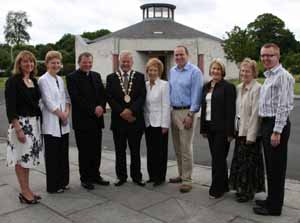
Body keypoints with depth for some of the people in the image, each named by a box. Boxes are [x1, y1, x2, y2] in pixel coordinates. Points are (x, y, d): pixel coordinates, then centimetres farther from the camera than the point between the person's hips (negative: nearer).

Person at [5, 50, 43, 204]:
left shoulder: (33, 81, 10)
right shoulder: (13, 81, -10)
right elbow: (10, 107, -15)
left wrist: (38, 122, 11)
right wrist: (18, 129, -20)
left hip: (34, 123, 7)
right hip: (20, 123, -7)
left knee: (28, 157, 13)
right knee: (21, 158, 2)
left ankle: (26, 190, 23)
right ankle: (24, 192, 13)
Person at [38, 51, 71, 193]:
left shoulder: (60, 79, 12)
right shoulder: (43, 80, -8)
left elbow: (66, 98, 12)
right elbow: (48, 102, -14)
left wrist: (67, 113, -4)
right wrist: (62, 115, -7)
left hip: (63, 123, 6)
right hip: (51, 124, -6)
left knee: (63, 154, 12)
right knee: (52, 155, 2)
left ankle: (63, 181, 25)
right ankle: (53, 185, 14)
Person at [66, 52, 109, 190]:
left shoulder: (96, 76, 14)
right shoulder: (72, 77, -5)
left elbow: (103, 94, 11)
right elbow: (76, 98, -15)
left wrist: (101, 107, -8)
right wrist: (93, 110, -16)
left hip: (97, 119, 6)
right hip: (82, 120, -5)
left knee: (96, 150, 12)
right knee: (84, 151, 5)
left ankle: (95, 175, 25)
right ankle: (85, 178, 17)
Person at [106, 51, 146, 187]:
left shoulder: (139, 77, 5)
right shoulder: (111, 78, 5)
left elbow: (142, 96, -4)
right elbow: (109, 97, -2)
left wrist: (131, 110, -17)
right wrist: (121, 112, -13)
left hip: (135, 119, 0)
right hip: (118, 119, 1)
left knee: (135, 151, 9)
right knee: (120, 151, 9)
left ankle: (137, 177, 20)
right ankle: (121, 176, 21)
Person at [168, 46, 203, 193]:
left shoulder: (195, 72, -8)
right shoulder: (172, 71, 12)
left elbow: (196, 95, -12)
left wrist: (190, 115, -16)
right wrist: (169, 111, 10)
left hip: (186, 112, -7)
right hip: (173, 111, 7)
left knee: (186, 148, -5)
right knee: (177, 147, 13)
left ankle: (187, 180, 4)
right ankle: (181, 174, 26)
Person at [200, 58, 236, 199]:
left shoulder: (228, 87, -8)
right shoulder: (206, 87, 11)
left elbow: (230, 110, -12)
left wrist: (229, 131, -15)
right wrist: (203, 128, 12)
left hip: (221, 128, -7)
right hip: (210, 127, 7)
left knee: (218, 158, -1)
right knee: (216, 157, 14)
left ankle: (217, 189, 11)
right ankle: (223, 186, 28)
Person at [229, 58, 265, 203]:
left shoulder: (257, 89, -15)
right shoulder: (239, 88, 9)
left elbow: (255, 113, -18)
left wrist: (251, 135, -18)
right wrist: (234, 128, 8)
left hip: (250, 131, -7)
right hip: (240, 129, 7)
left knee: (248, 162, 4)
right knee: (239, 160, 15)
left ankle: (249, 191, 21)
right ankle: (241, 188, 30)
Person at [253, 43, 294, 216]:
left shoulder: (283, 76, -14)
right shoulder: (269, 76, 16)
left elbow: (283, 106, -19)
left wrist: (277, 131, -21)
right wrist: (266, 128, 17)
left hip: (277, 125, -9)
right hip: (267, 123, 9)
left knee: (276, 167, 1)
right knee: (270, 165, 17)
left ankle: (275, 207, 13)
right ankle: (271, 200, 31)